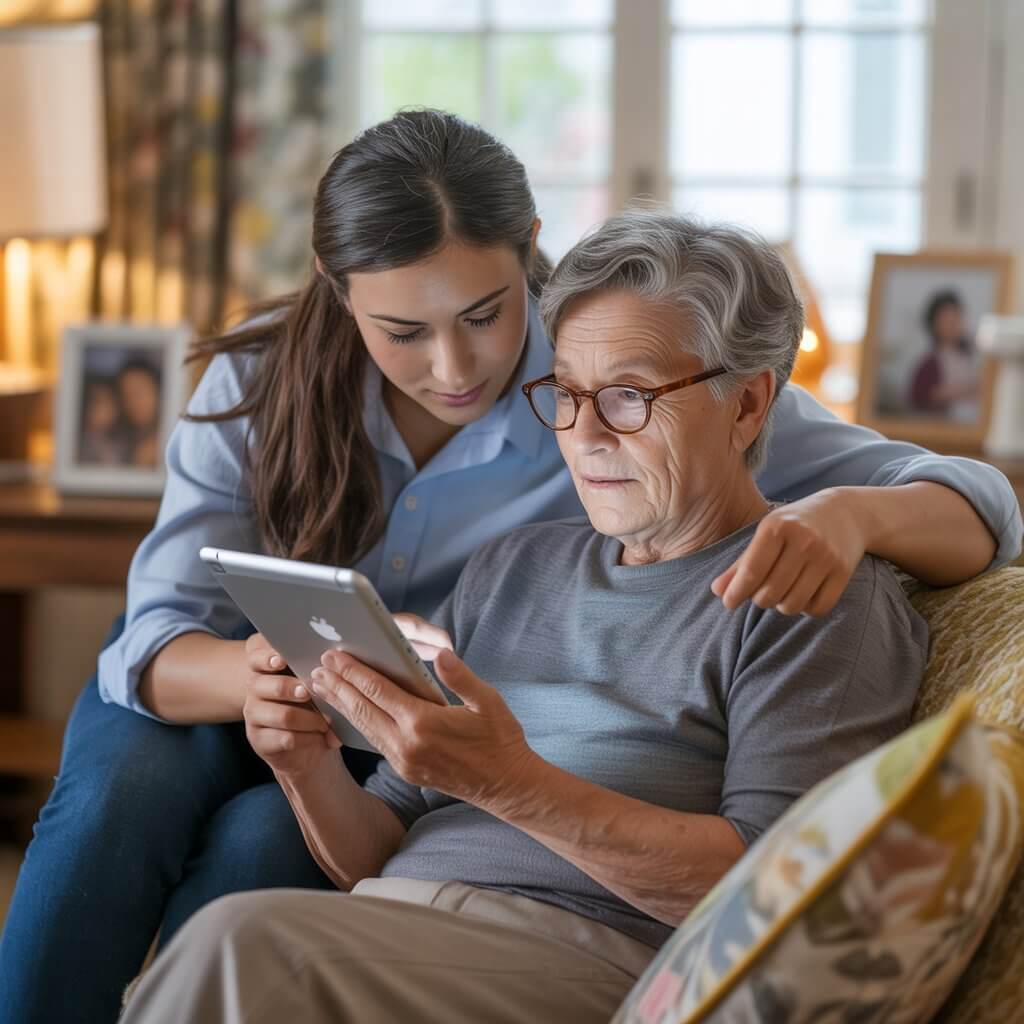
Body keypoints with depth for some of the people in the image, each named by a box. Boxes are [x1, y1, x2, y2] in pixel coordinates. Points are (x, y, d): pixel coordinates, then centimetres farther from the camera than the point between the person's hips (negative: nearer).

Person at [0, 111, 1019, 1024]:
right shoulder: (262, 376, -16)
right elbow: (157, 643, -20)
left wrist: (848, 512, -49)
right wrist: (268, 672, -45)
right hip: (214, 692, 1)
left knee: (260, 843, -32)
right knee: (122, 794, -31)